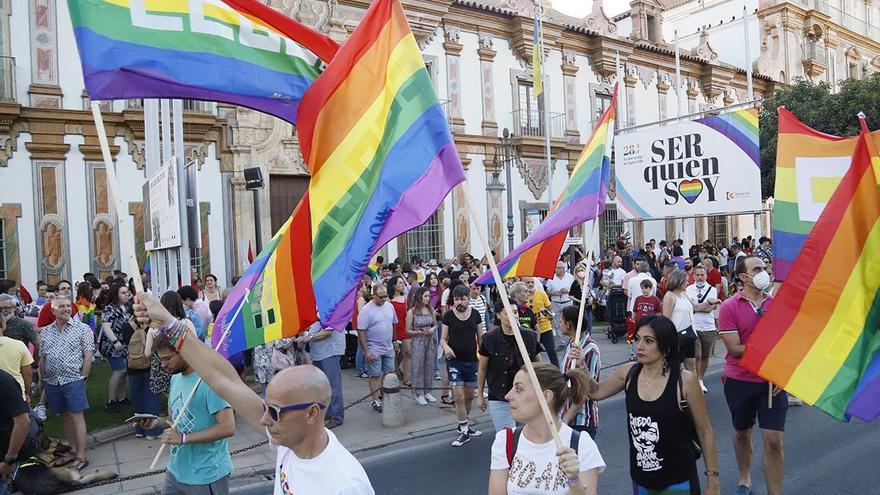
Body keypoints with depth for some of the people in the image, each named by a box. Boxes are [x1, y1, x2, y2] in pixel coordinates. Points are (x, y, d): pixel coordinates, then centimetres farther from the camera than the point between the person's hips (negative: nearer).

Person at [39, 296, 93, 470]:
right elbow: (42, 359, 14)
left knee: (76, 417, -3)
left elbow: (88, 355, -6)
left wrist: (83, 378, -9)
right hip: (52, 382, 5)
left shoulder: (82, 329, -3)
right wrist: (43, 380, 12)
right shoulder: (45, 332, 10)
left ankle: (81, 457, 0)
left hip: (73, 380, -5)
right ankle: (73, 450, 25)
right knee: (65, 416, 14)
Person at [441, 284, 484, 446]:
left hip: (471, 360, 3)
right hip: (454, 361, -3)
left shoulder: (475, 314, 0)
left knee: (469, 396, 14)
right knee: (459, 397, -5)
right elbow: (443, 338, -1)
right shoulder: (449, 316, -6)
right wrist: (445, 347, -22)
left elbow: (480, 337, 7)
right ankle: (464, 432, 8)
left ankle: (464, 424, 35)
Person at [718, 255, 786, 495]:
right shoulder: (729, 307, -11)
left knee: (774, 441, -2)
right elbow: (735, 349, -16)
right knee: (742, 433, 19)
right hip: (739, 381, -1)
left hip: (772, 382, 1)